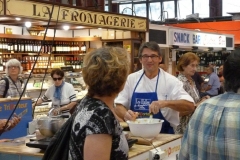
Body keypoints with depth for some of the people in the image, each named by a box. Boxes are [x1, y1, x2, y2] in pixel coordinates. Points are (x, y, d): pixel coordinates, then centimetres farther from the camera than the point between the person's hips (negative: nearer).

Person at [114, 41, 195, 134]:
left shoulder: (171, 81, -1)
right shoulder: (131, 79, 8)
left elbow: (190, 106, -10)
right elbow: (119, 106, 8)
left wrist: (166, 103, -25)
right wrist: (126, 114, -13)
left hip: (163, 136, -3)